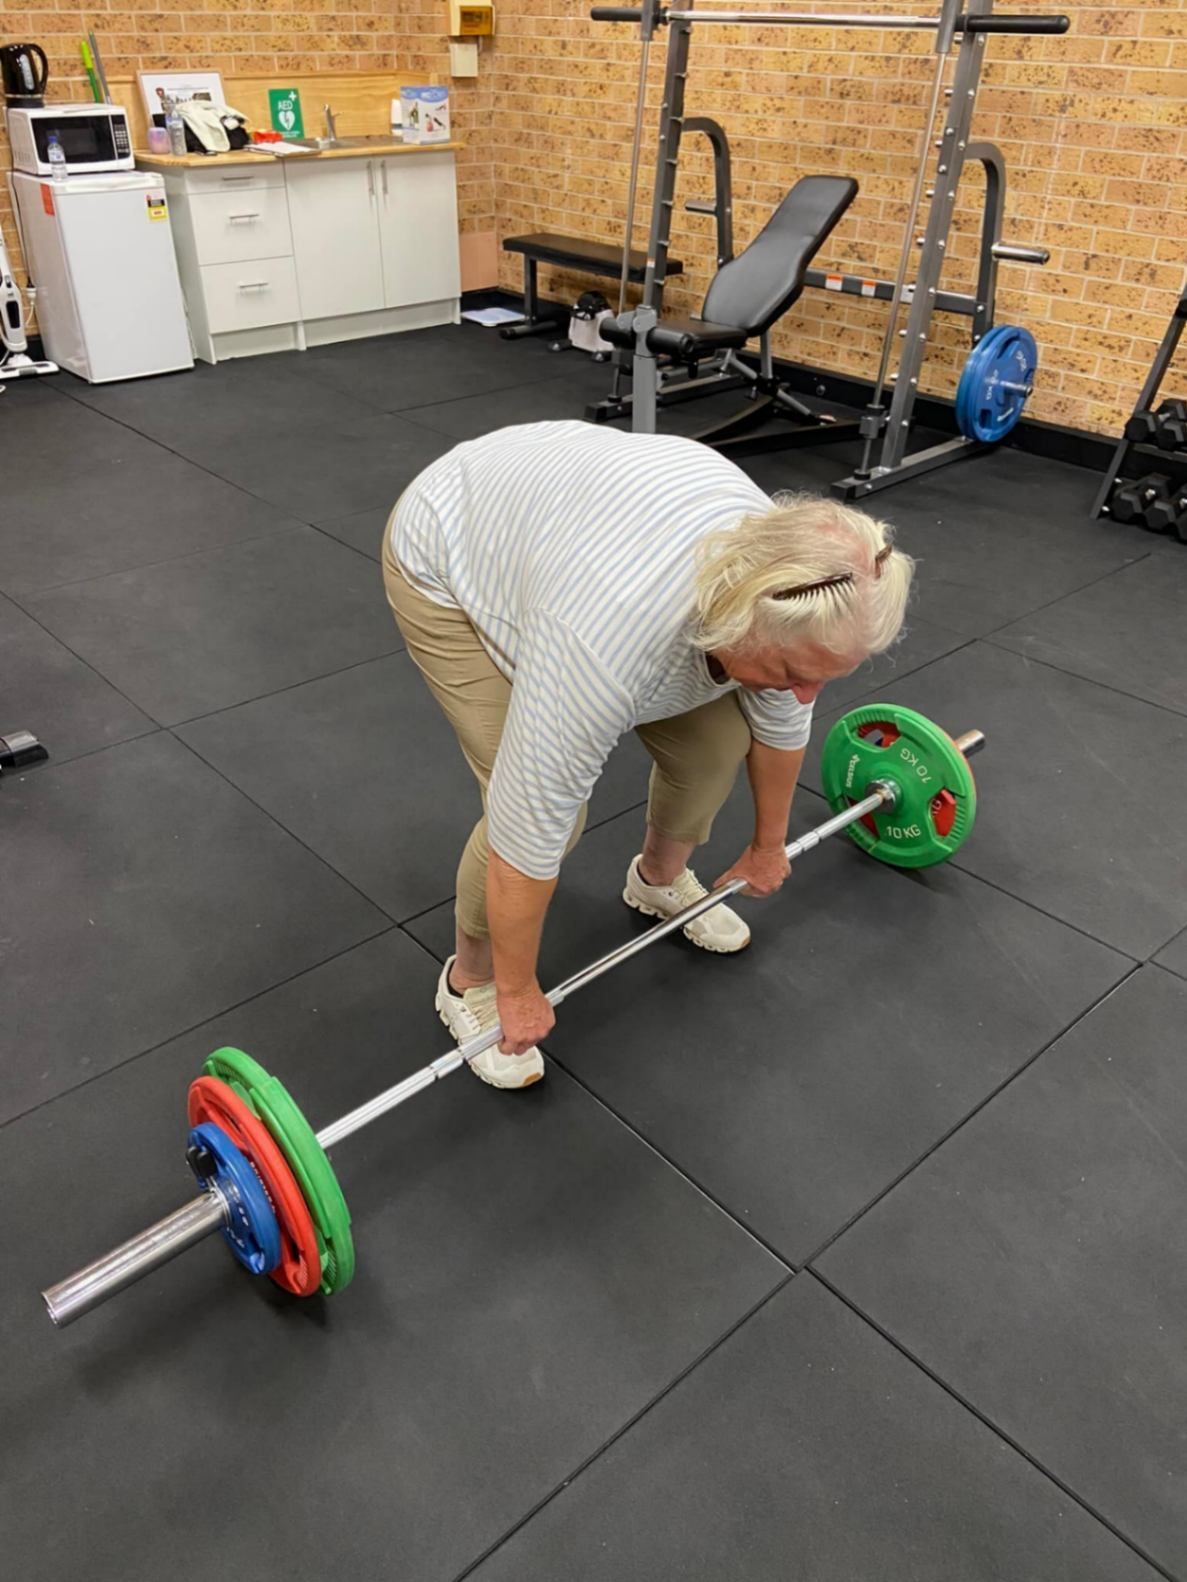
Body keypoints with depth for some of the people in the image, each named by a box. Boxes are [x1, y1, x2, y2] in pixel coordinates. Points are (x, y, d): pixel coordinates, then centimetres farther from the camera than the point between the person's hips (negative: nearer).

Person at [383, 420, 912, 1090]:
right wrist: (519, 990, -18)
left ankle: (659, 879, 28)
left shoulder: (780, 572, -20)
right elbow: (531, 825, -31)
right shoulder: (611, 637, -41)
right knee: (550, 810, -15)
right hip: (451, 558, -6)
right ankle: (470, 980, 9)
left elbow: (781, 723, -2)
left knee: (716, 738, 2)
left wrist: (769, 846, 10)